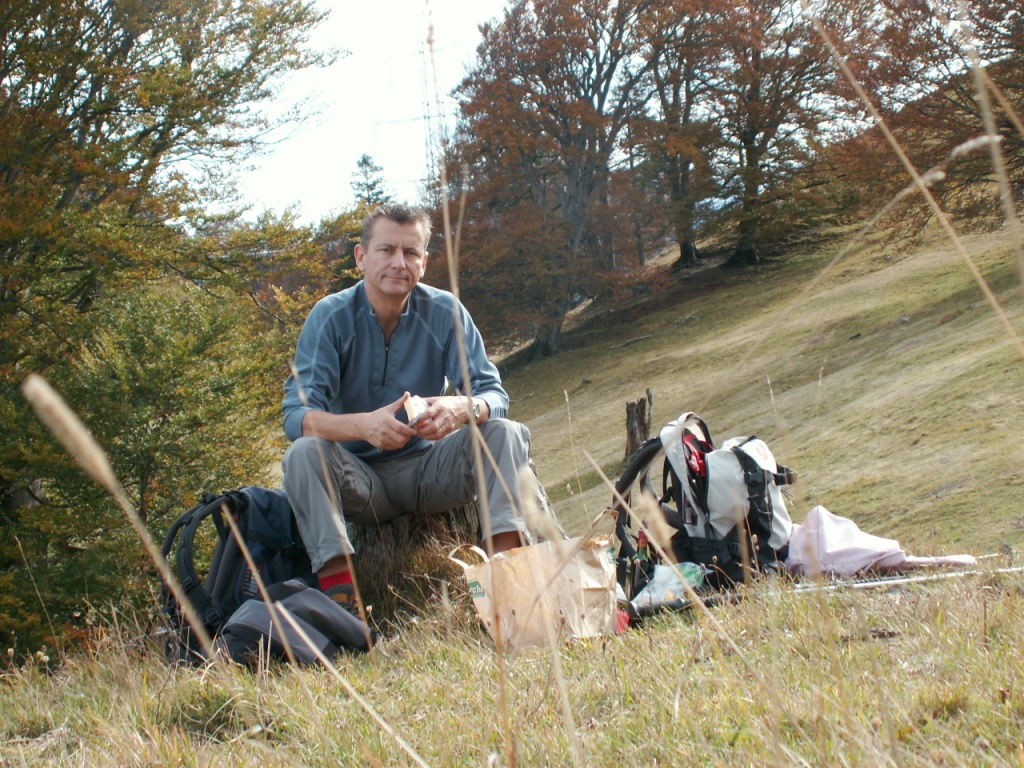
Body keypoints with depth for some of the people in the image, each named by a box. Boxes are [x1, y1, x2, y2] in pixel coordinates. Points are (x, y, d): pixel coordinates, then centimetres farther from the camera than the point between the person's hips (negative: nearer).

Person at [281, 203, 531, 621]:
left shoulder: (445, 312, -6)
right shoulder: (331, 317, -11)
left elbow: (493, 394, -11)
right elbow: (296, 414, -21)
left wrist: (462, 408, -37)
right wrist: (363, 425, -42)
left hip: (429, 470, 2)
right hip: (359, 478, -1)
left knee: (505, 433, -20)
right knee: (303, 452, -30)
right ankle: (339, 596, -38)